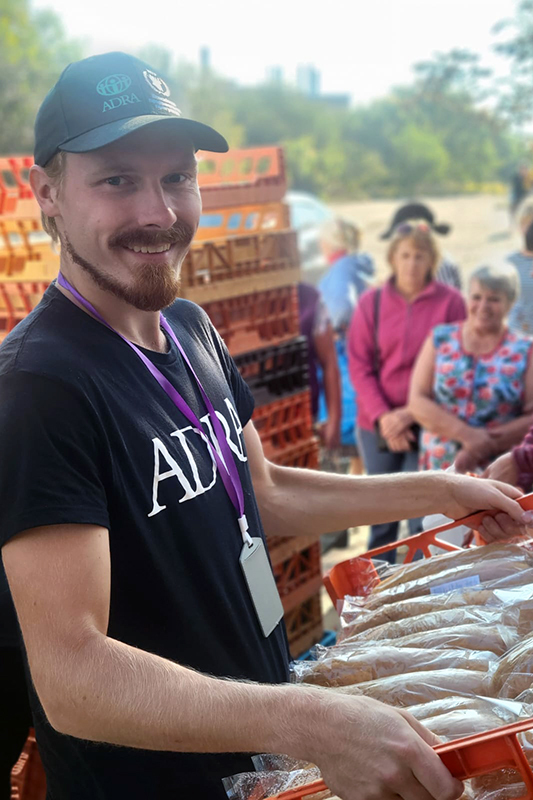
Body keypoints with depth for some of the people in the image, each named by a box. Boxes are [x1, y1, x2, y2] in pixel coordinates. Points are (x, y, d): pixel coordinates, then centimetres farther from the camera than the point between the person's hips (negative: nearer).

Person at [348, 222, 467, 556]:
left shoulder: (450, 302, -5)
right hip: (378, 425, 2)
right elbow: (359, 366, 0)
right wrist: (382, 417, -12)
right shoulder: (372, 302, 1)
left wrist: (411, 412, -13)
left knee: (424, 515, -4)